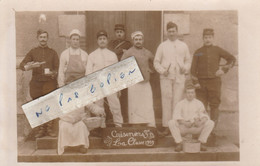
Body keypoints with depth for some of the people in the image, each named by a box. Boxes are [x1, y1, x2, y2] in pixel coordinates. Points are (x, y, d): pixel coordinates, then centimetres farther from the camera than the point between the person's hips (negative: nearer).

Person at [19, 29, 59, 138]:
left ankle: (50, 129, 6)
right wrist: (30, 66, -18)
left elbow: (57, 68, 9)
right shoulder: (33, 52, 13)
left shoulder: (53, 52, 13)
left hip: (50, 83, 0)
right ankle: (41, 130, 10)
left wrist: (53, 73, -14)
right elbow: (22, 65, 5)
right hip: (36, 84, 1)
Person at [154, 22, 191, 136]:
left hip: (179, 77, 1)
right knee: (166, 101, -3)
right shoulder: (162, 46, 11)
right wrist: (162, 70, -7)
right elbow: (156, 62, 11)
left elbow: (188, 60, 18)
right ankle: (166, 127, 1)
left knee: (177, 101, -3)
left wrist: (185, 68, -2)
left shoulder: (183, 46, 14)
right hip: (166, 77, -1)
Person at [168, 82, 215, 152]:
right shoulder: (180, 104, 2)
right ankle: (179, 143, -14)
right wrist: (184, 123, -30)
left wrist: (200, 122, -27)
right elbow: (176, 116, -12)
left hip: (196, 128, 1)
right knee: (171, 123, -30)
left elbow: (204, 115, -4)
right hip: (183, 128, -1)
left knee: (210, 123, -22)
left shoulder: (199, 103, 6)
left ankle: (202, 142, -6)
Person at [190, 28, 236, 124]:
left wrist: (224, 70, -3)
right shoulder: (198, 52, 7)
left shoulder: (217, 50, 7)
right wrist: (195, 82, -5)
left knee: (214, 105, 2)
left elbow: (232, 59, 9)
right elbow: (193, 69, 4)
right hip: (201, 82, 0)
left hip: (214, 81, 0)